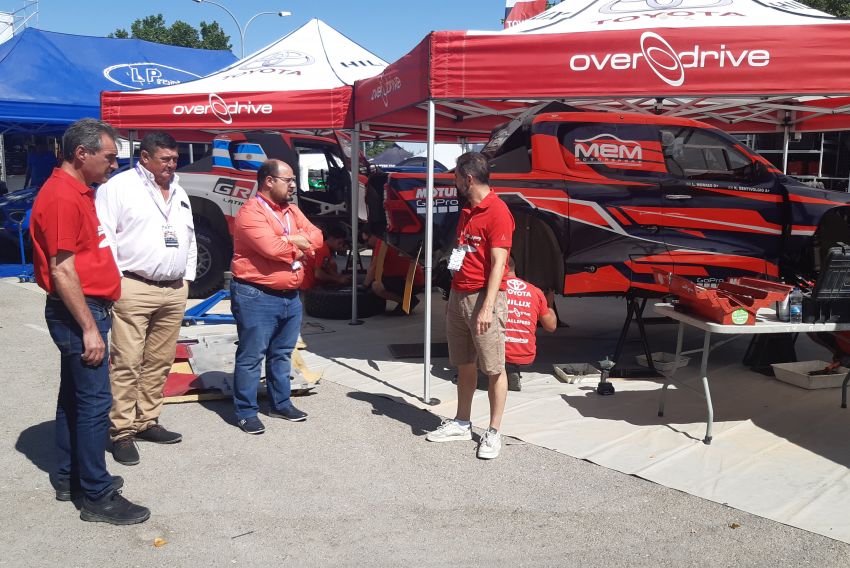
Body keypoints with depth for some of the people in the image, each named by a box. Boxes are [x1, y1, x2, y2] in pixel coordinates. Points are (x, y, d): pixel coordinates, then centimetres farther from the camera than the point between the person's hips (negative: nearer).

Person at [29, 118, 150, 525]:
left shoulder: (79, 191, 14)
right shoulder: (61, 197, -18)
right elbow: (62, 270, -21)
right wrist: (89, 328, -21)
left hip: (87, 308, 11)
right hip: (77, 312, -11)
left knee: (74, 396, 16)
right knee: (94, 402, -7)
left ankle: (69, 478, 28)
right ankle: (97, 497, 1)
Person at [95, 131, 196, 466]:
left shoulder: (179, 192, 18)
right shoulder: (119, 187, -4)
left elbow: (189, 237, 23)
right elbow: (104, 235, -9)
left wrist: (187, 277, 16)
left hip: (175, 291, 7)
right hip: (133, 288, -7)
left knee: (159, 362, 11)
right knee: (126, 362, -5)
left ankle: (147, 422, 22)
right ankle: (122, 432, 3)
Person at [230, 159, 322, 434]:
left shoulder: (291, 210, 14)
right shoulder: (251, 211, -14)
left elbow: (316, 237, 6)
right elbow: (272, 247, -26)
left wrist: (292, 240, -13)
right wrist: (299, 244, -7)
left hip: (290, 295, 8)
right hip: (256, 297, -8)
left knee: (282, 353, 17)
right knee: (251, 356, 0)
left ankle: (281, 403, 30)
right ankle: (246, 412, 10)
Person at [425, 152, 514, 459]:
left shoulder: (497, 212, -12)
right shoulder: (467, 211, 16)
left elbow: (498, 264, -17)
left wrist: (487, 308, -22)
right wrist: (453, 296, 18)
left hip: (483, 297, -9)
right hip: (459, 295, 9)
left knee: (494, 368, 0)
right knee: (464, 365, 15)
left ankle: (494, 432, 9)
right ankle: (462, 423, 26)